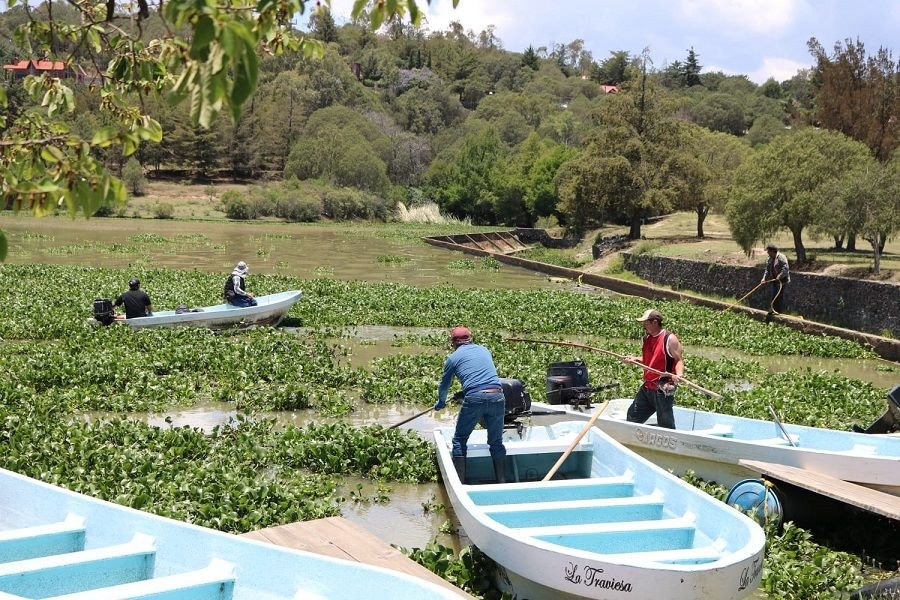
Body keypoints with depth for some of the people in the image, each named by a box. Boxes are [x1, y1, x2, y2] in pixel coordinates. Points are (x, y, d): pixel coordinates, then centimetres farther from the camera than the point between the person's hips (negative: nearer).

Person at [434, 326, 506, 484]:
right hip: (497, 396, 3)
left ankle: (459, 483, 7)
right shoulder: (484, 350, 23)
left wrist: (441, 402, 46)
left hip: (474, 399, -3)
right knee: (496, 442, 16)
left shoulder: (453, 357, 13)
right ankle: (502, 482, 15)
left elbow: (444, 384, 25)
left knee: (459, 441, 11)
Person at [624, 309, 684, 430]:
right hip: (647, 387, 8)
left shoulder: (670, 339, -11)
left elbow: (679, 360, -13)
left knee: (665, 426, -2)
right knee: (632, 418, 14)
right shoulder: (647, 339, 11)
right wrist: (634, 359, 6)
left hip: (663, 390, -8)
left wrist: (678, 375, -31)